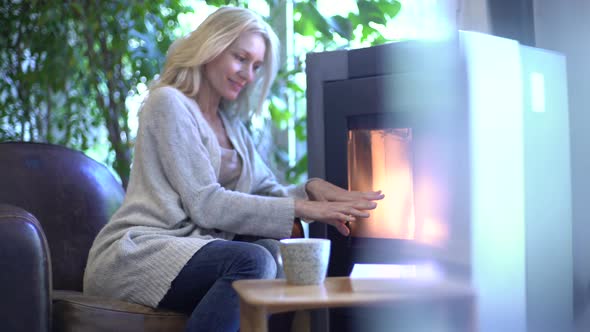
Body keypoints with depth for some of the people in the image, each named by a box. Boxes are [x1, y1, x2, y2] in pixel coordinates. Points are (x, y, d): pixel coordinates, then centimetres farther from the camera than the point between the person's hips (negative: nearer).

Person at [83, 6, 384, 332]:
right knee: (252, 261, -32)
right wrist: (303, 209, -16)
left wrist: (312, 189, -9)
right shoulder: (169, 102, -4)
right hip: (137, 253, -7)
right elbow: (206, 205, -13)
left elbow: (266, 192, 13)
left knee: (276, 253, -23)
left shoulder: (229, 122, 21)